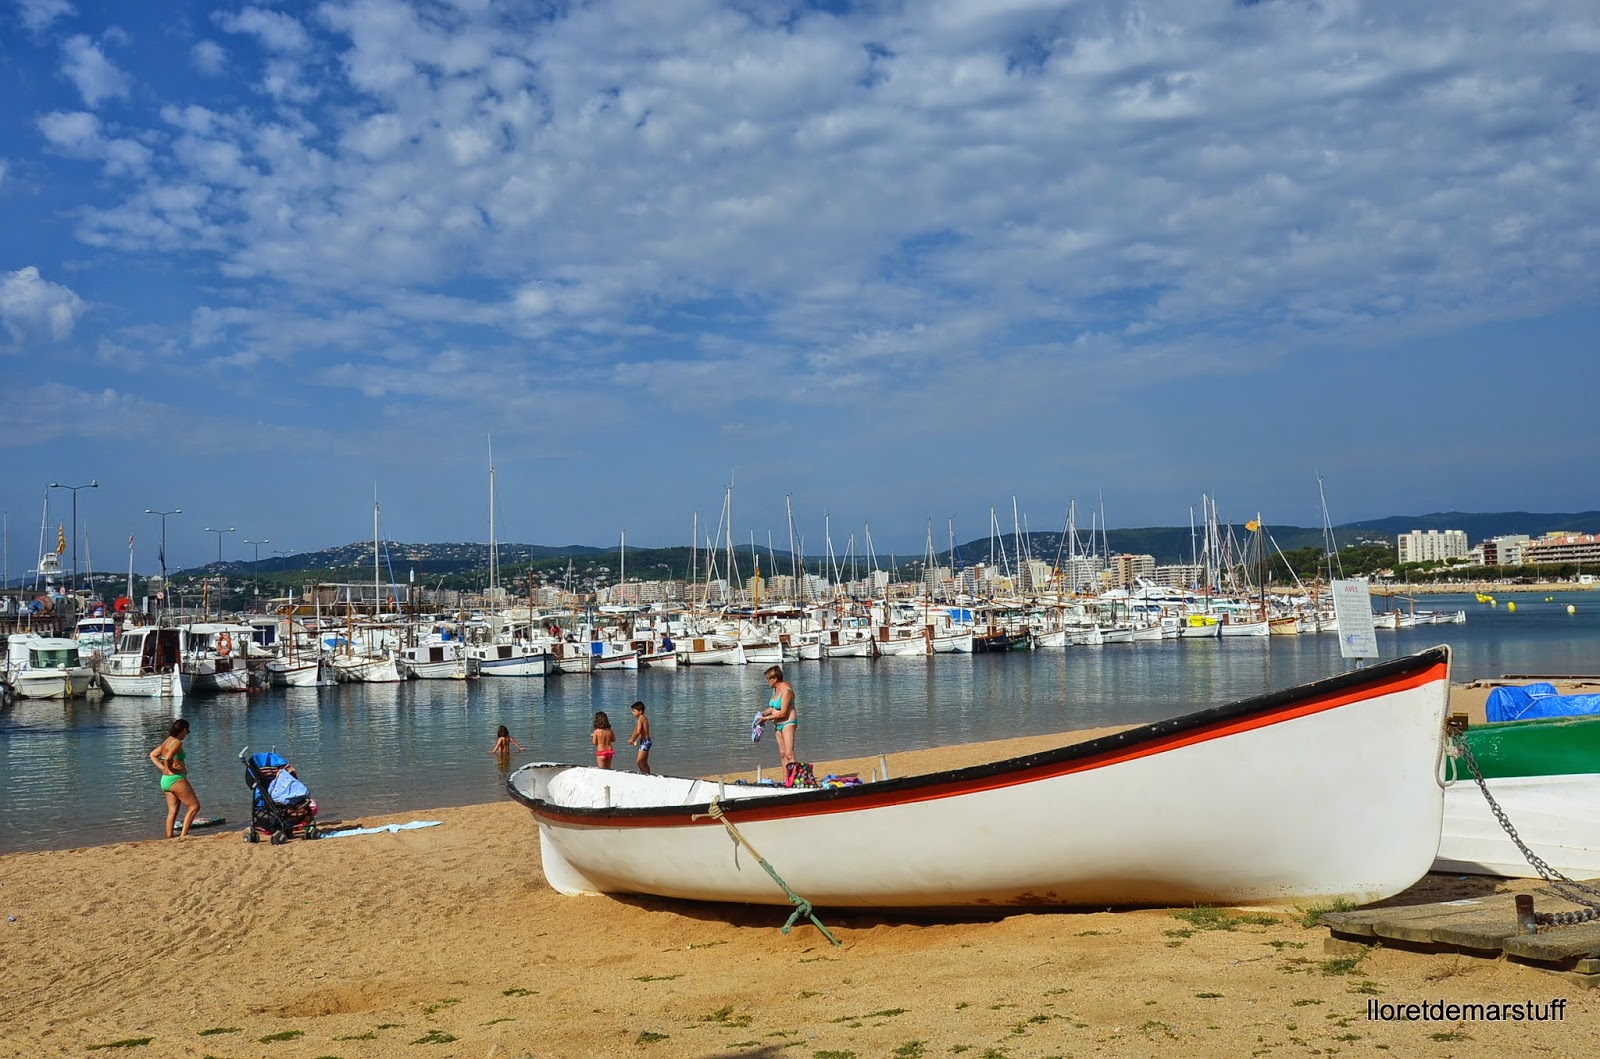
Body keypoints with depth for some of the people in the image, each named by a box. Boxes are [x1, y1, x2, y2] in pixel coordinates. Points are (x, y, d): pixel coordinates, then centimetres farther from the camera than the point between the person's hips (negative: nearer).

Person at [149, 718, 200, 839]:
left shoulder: (167, 741, 13)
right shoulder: (178, 742, -15)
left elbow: (152, 754, 23)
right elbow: (168, 758, -29)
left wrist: (162, 768, 12)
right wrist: (171, 769, -11)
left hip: (165, 779, 9)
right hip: (176, 779, -9)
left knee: (172, 811, 12)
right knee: (194, 806, -3)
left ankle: (169, 837, 11)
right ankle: (184, 834, -9)